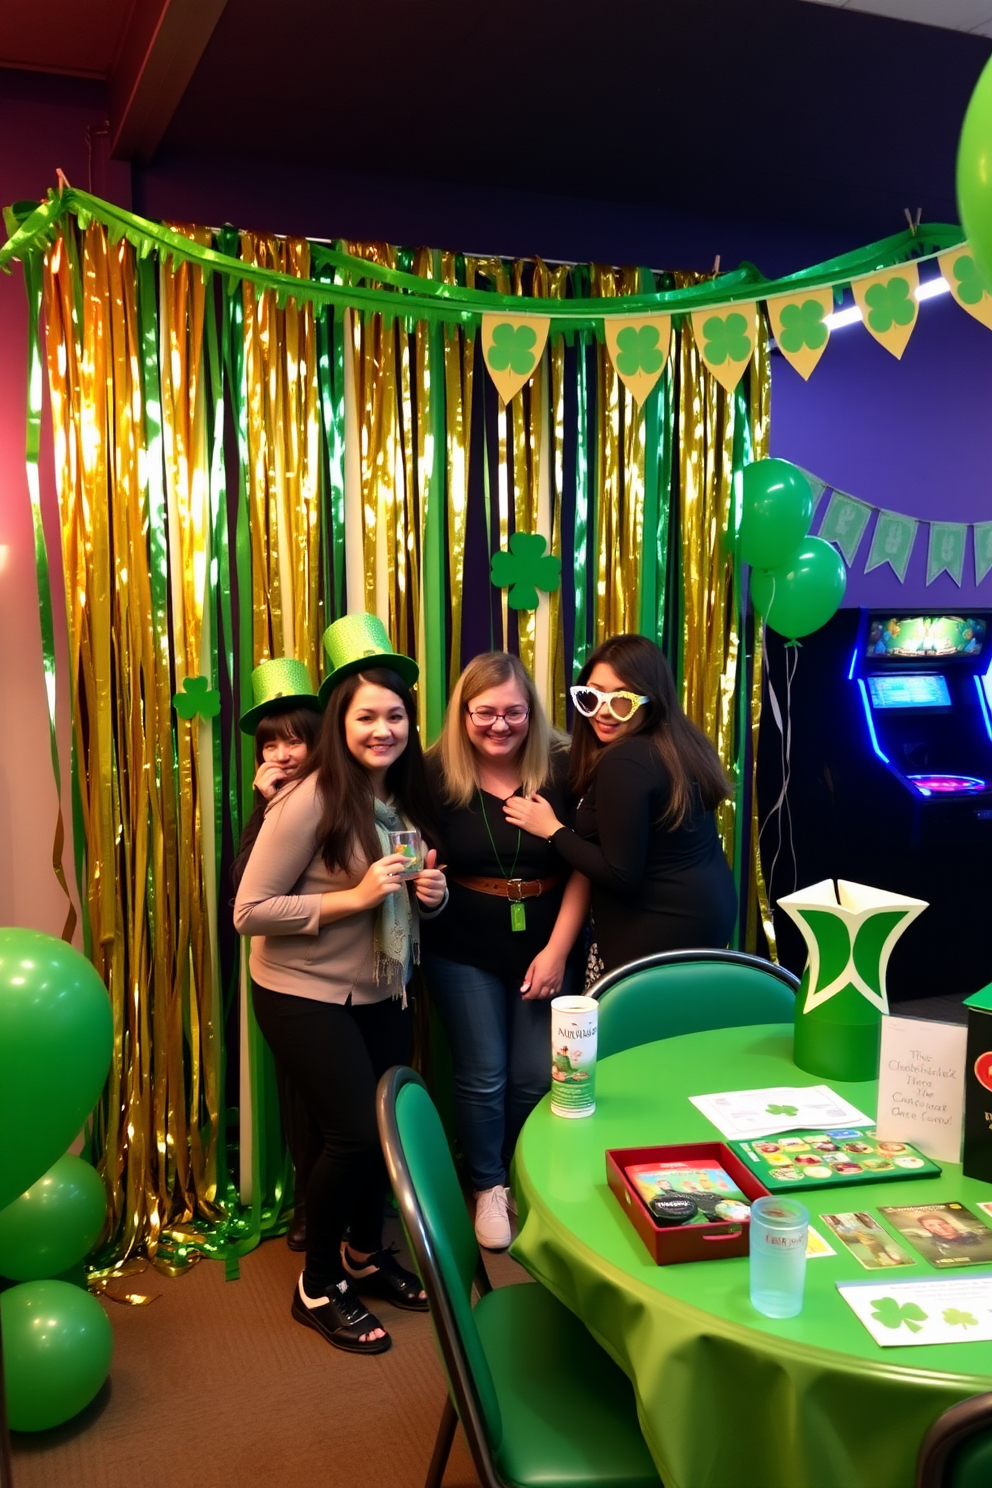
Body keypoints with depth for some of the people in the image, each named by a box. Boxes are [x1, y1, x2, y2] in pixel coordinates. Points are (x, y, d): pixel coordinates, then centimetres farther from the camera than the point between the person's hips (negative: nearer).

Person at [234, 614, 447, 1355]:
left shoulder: (407, 796, 0)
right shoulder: (309, 801, -21)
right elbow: (250, 911, -21)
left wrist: (432, 892, -9)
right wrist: (354, 897, -27)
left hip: (382, 990, 7)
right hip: (305, 994, -6)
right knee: (357, 1132, -9)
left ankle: (366, 1252, 36)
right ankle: (317, 1287, 15)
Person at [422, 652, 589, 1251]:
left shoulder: (562, 770, -9)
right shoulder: (436, 775, -9)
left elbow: (585, 868, -6)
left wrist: (558, 950, -11)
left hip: (547, 948, 1)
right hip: (464, 954, 0)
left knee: (537, 1078, 5)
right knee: (483, 1077, 5)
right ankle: (488, 1187, 28)